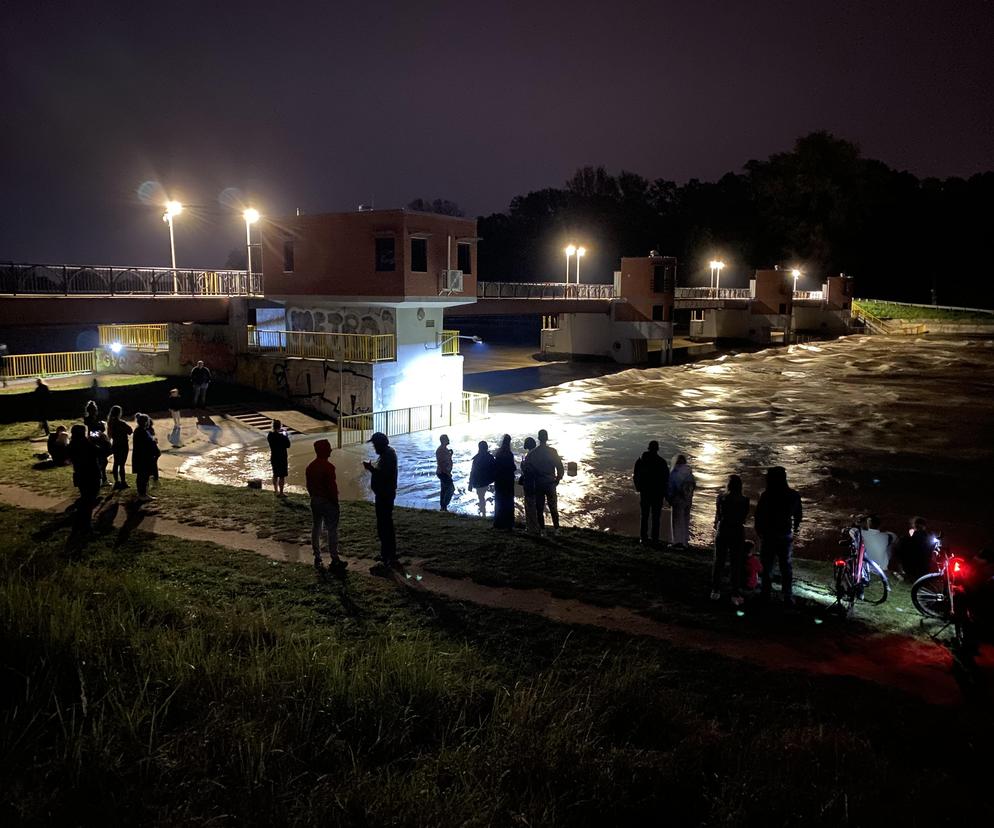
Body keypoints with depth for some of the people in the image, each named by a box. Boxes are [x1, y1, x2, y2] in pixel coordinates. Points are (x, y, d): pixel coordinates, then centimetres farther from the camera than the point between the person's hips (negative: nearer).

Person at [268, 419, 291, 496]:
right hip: (282, 459, -7)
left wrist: (279, 432, 7)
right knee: (282, 476, 3)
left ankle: (275, 490, 36)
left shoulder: (270, 435, -4)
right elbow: (288, 445, -11)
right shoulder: (282, 437, -23)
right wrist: (286, 435, -4)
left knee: (275, 475, 22)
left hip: (273, 458, 7)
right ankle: (280, 493, 8)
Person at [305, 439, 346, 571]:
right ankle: (334, 560, 6)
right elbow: (332, 487, -20)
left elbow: (309, 486, 11)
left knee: (315, 529, 13)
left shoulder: (310, 467, 4)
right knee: (332, 531, 1)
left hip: (315, 501, 8)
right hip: (328, 501, -8)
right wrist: (335, 502, -10)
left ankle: (317, 558, 19)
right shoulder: (328, 467, -21)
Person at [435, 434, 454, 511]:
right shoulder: (440, 450, -20)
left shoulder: (445, 449, 11)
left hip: (445, 473, 10)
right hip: (443, 473, -10)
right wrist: (448, 473, -22)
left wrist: (450, 454, 5)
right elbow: (440, 463, -25)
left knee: (444, 489, 14)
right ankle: (444, 507, -5)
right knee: (451, 488, -8)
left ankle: (442, 507, 20)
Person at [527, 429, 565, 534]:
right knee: (553, 508, 9)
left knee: (539, 508, 8)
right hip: (551, 484, 0)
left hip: (538, 484, 0)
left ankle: (542, 529, 8)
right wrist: (557, 480, 8)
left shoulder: (532, 453, -5)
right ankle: (556, 529, 9)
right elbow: (560, 468, -7)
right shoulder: (552, 451, -8)